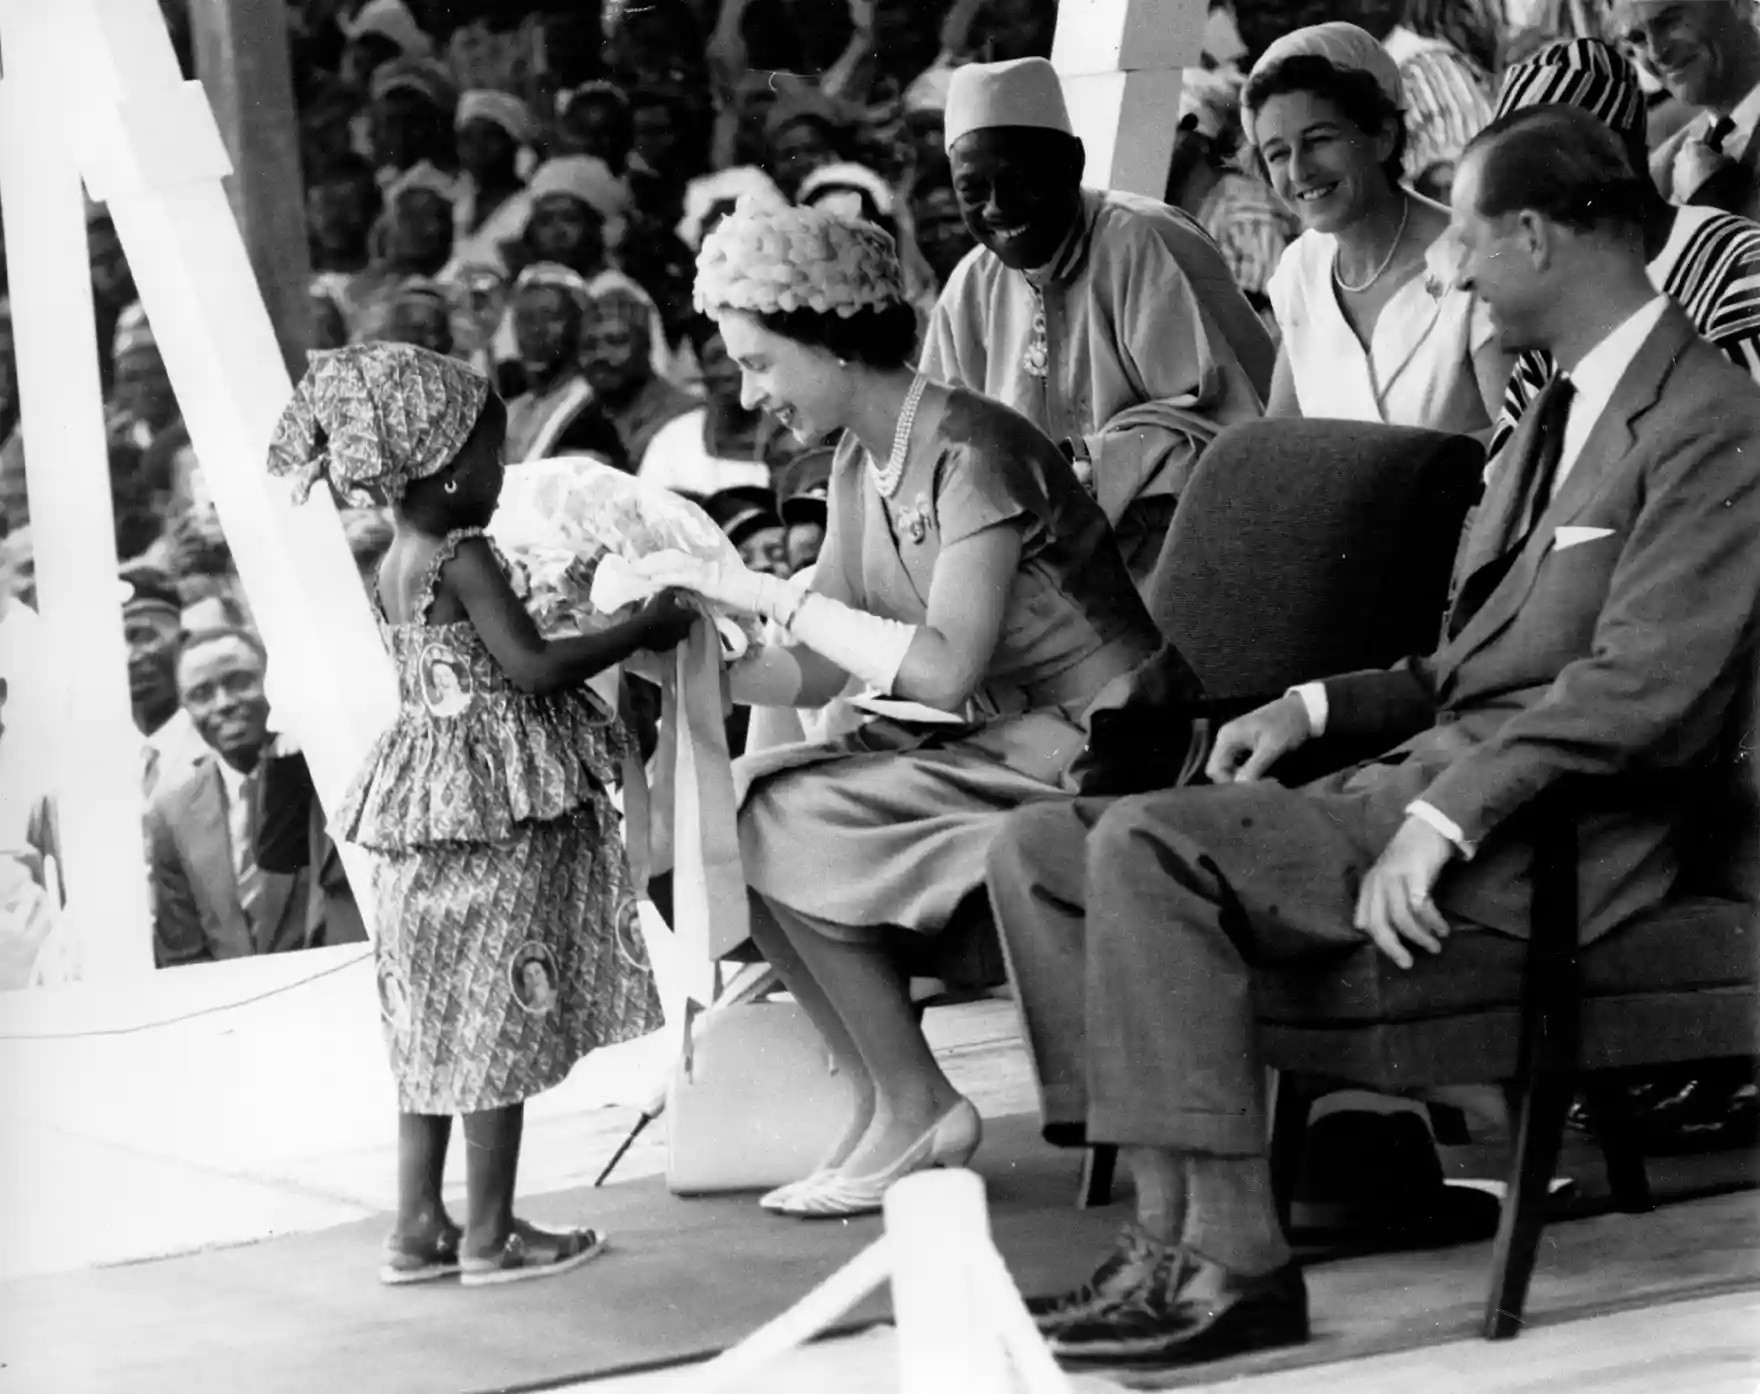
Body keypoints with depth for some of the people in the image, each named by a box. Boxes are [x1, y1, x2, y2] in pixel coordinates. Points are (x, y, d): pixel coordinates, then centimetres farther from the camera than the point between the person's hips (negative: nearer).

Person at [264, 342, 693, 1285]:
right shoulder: (464, 559, -16)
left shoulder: (396, 566, 11)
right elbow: (531, 667, -22)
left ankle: (417, 1227, 16)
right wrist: (641, 630, -14)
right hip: (496, 804, -9)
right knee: (497, 1026, -2)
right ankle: (490, 1233, 3)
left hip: (425, 805, 9)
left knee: (435, 1023, 13)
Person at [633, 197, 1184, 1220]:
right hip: (999, 741, 9)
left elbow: (942, 667, -26)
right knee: (743, 800, -5)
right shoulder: (862, 467, 9)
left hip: (1088, 748, -9)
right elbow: (817, 675, 9)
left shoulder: (971, 451, -18)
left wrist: (764, 591, -22)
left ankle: (914, 1110, -5)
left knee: (791, 821, -17)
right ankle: (882, 1099, -2)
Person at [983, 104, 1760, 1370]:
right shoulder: (1558, 419, 24)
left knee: (1148, 846, -27)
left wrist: (1443, 822, -26)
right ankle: (1167, 1229, -10)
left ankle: (1236, 1257, -24)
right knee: (1040, 850, -1)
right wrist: (1320, 705, 10)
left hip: (1539, 829, -10)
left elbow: (1642, 686, -20)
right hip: (1434, 774, 10)